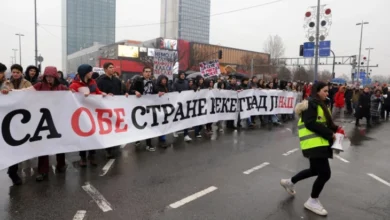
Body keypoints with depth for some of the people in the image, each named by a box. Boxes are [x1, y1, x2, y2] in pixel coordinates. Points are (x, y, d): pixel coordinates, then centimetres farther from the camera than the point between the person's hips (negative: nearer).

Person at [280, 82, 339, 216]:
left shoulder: (320, 104, 17)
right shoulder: (311, 104, -13)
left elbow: (325, 123, 18)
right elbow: (310, 124, -22)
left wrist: (336, 129, 1)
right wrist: (329, 134, -19)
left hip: (319, 143, 10)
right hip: (314, 144, -10)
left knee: (315, 170, 21)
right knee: (325, 173, -6)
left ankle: (289, 182, 39)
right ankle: (313, 202, 14)